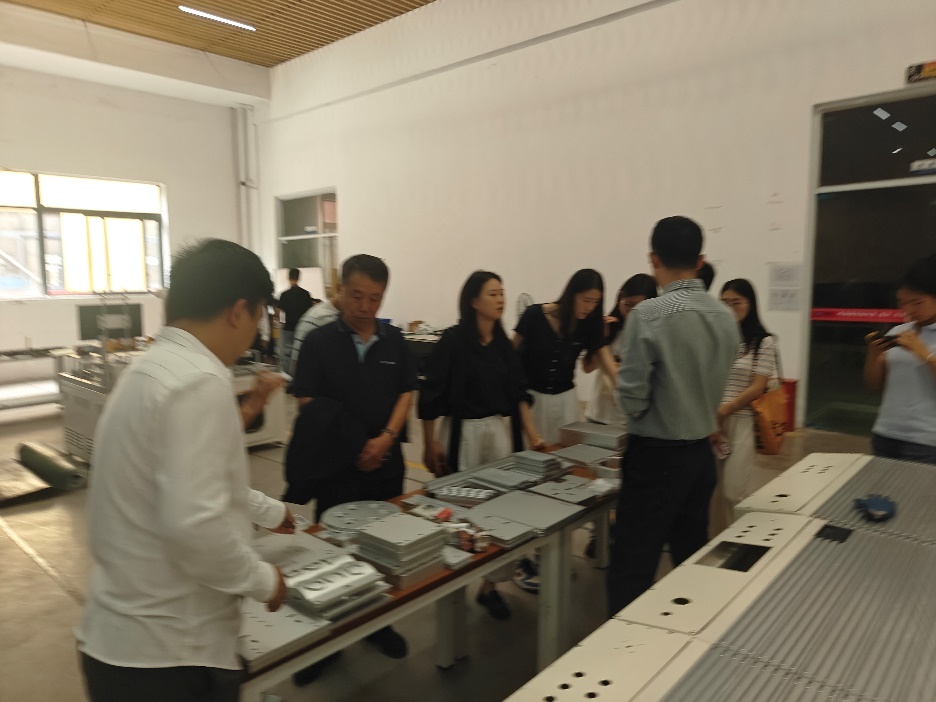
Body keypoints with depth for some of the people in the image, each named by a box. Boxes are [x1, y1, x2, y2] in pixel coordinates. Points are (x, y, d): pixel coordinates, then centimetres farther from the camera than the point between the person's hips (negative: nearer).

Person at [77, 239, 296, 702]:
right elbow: (193, 523, -31)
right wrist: (262, 580, -14)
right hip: (168, 651, -8)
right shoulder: (199, 382, -24)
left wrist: (269, 511, 29)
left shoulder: (149, 369, 7)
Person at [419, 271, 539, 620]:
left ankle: (491, 585, 21)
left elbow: (519, 395, 9)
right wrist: (430, 445, -9)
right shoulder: (453, 340, -10)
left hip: (501, 431, 5)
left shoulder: (504, 344, 7)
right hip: (463, 433, -5)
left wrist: (535, 438, 3)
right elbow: (431, 395, -9)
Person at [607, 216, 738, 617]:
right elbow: (716, 387, 11)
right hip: (702, 452, 7)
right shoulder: (726, 317, 2)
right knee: (692, 562, 20)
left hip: (655, 455, -7)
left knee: (632, 568, 2)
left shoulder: (649, 314, -18)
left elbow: (632, 397, -17)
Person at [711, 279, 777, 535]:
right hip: (709, 422, 3)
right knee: (709, 490, 7)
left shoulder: (763, 342, -1)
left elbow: (757, 388, -6)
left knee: (734, 492, 0)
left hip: (740, 423, -3)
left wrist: (722, 412, -11)